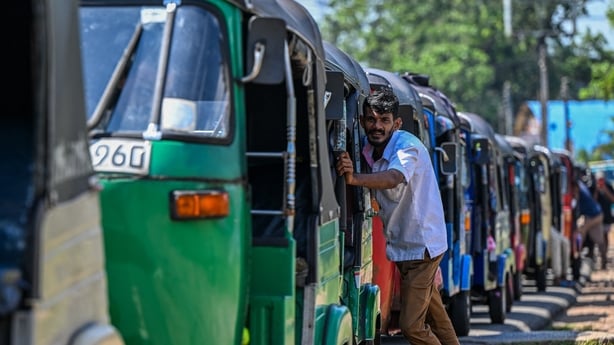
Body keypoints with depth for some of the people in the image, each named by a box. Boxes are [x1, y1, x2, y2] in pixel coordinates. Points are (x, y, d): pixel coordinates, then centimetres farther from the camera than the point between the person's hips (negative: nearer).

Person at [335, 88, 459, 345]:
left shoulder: (407, 146, -22)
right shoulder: (368, 150, 2)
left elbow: (393, 178, -42)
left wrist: (354, 178, -59)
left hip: (420, 245, -8)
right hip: (400, 244, 8)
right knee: (435, 317, 20)